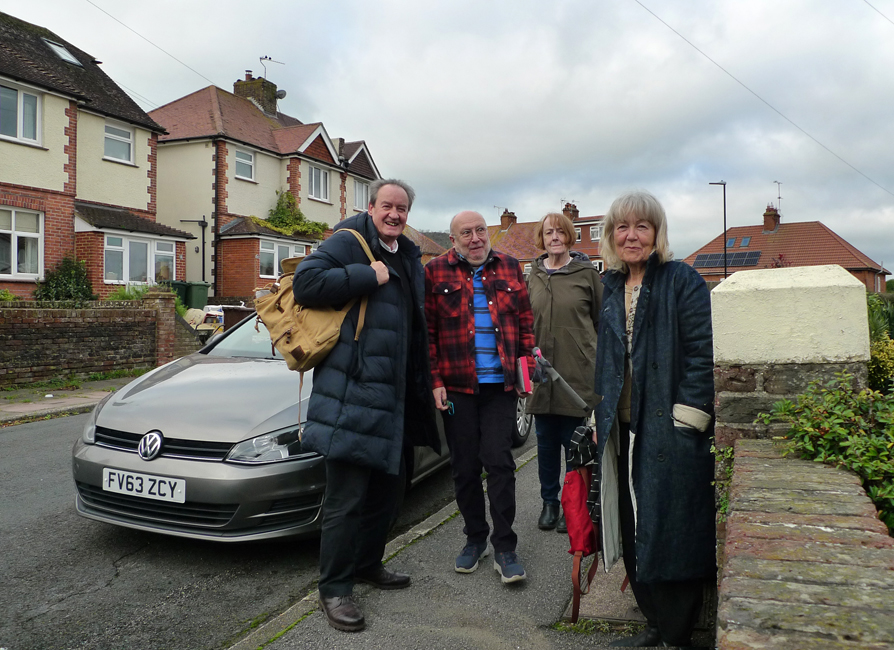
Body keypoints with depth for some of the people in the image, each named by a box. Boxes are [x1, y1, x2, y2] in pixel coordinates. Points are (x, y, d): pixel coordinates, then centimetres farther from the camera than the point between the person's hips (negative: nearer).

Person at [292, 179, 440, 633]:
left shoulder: (409, 257, 19)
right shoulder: (348, 242, -6)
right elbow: (305, 283, -21)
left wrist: (422, 384, 20)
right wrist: (369, 276, -20)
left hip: (394, 396, 9)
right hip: (351, 394, -9)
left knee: (389, 483, 19)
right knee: (347, 497, -4)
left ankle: (367, 564, 38)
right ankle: (334, 588, 13)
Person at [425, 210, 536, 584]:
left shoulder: (509, 269, 9)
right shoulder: (436, 272, 2)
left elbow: (526, 322, 10)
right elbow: (427, 331, -1)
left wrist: (527, 368, 2)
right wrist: (435, 380, -7)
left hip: (500, 384, 1)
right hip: (456, 385, 0)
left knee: (499, 462, -2)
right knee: (465, 466, 9)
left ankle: (504, 547, 10)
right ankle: (475, 538, 26)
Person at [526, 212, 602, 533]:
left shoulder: (587, 274, -1)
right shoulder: (533, 277, 10)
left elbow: (603, 320, 3)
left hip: (578, 374, -3)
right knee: (546, 443, 11)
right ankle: (549, 502, 27)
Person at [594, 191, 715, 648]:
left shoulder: (682, 280, -5)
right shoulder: (610, 287, 14)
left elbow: (702, 353, -10)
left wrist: (686, 418, -16)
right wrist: (601, 416, 15)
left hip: (670, 430, -6)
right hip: (624, 429, 6)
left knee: (671, 533, 1)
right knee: (635, 532, 12)